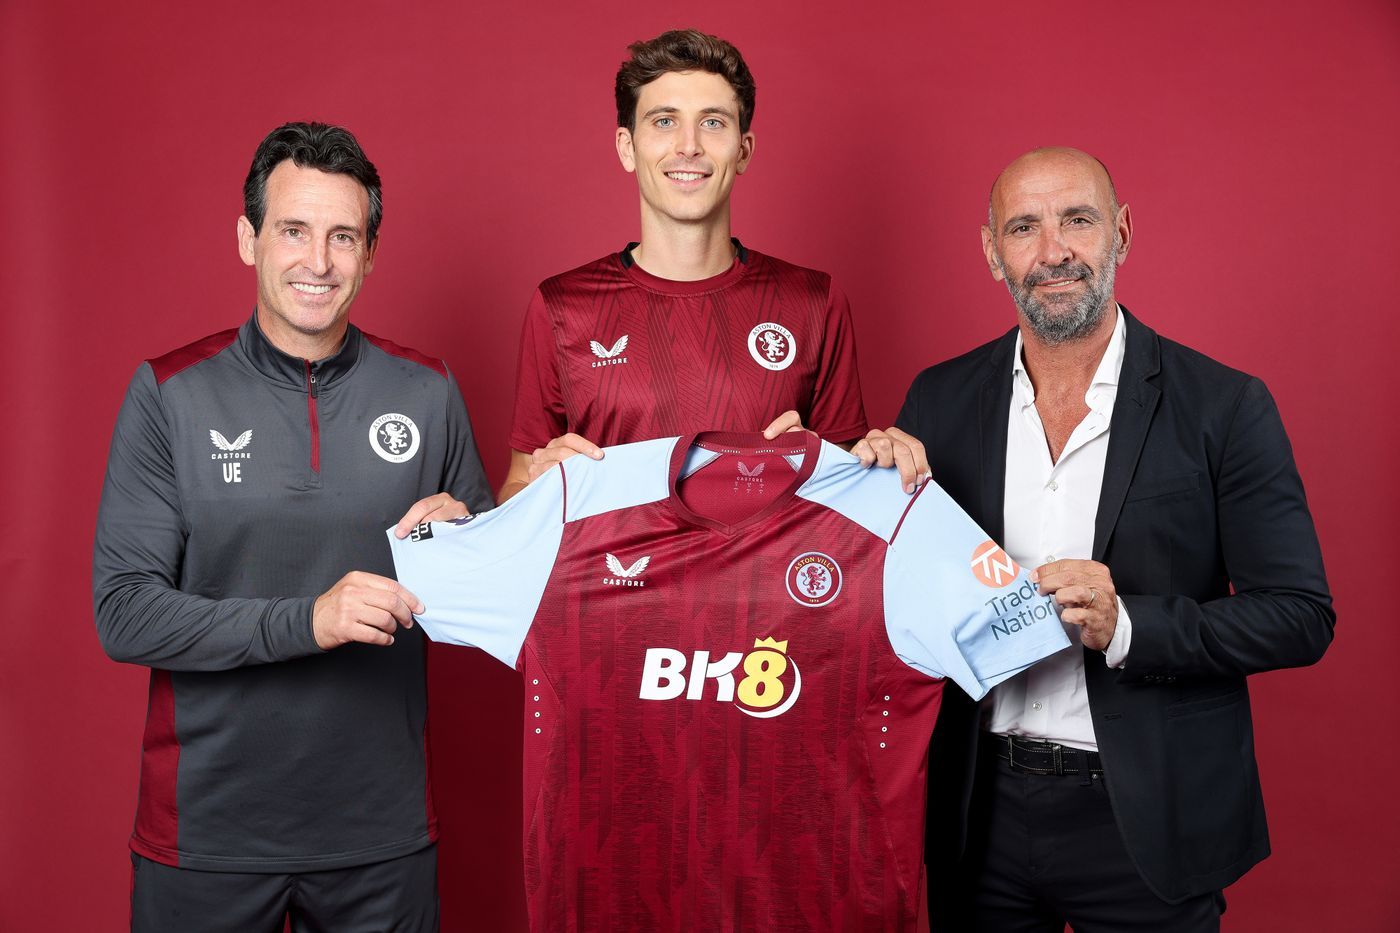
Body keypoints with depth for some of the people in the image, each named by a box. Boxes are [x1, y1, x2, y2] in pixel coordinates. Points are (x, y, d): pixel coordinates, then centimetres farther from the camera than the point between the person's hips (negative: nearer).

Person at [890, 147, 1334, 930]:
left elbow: (1301, 615, -9)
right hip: (981, 812, 3)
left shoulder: (1222, 406, -8)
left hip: (1145, 822, -2)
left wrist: (1125, 625, -22)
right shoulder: (941, 398, 1)